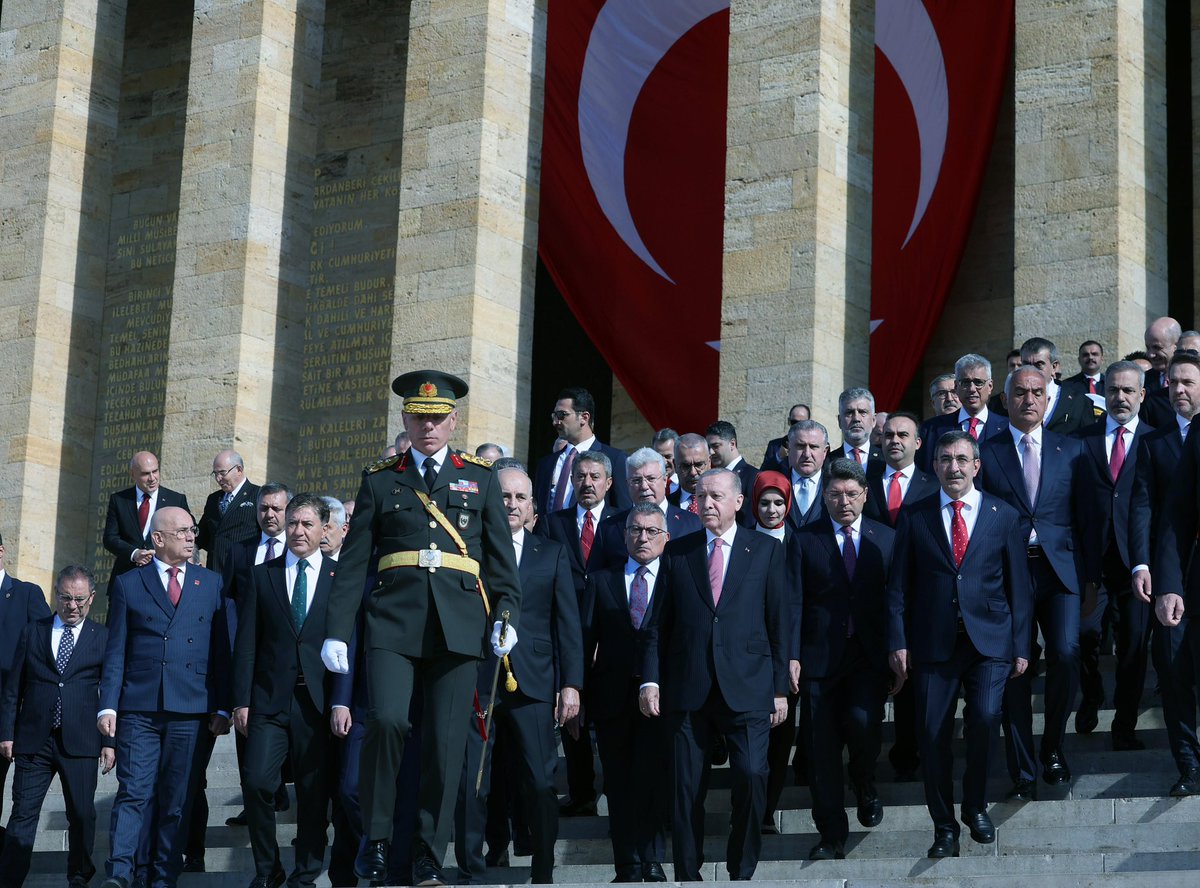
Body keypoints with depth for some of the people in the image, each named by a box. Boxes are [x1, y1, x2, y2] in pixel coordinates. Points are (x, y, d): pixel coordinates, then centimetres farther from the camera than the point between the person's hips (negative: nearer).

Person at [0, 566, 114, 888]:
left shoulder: (103, 638, 6)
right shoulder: (32, 632, 10)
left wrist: (109, 741, 2)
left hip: (80, 741, 0)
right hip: (33, 740, 1)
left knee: (82, 815, 6)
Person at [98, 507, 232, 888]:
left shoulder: (212, 583, 12)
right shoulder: (128, 584, 9)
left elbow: (223, 649, 10)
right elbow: (115, 652, 6)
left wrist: (222, 707, 3)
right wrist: (108, 705, -3)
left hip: (191, 710, 1)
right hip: (139, 709, -1)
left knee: (178, 800, 2)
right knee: (133, 793, -8)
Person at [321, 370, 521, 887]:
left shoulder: (480, 477, 14)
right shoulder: (379, 480, 12)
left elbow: (500, 556, 12)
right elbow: (353, 562, 9)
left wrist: (507, 616, -2)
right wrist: (337, 631, 2)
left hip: (459, 625, 1)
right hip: (394, 621, -1)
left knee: (447, 742, -1)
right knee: (386, 719, -20)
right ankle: (376, 838, -3)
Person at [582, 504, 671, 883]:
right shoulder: (601, 580, 14)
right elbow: (586, 639, 10)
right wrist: (580, 694, 1)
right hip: (613, 697, 2)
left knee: (654, 778, -11)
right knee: (618, 784, 4)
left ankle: (652, 862, -4)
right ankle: (627, 866, 8)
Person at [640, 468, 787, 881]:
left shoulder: (766, 551, 8)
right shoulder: (678, 553, 11)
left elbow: (778, 622, 5)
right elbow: (659, 624, 10)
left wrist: (780, 688, 0)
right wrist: (651, 679, -1)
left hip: (746, 688, -2)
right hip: (688, 689, 2)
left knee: (751, 777, -13)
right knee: (687, 787, 1)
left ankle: (741, 871, 3)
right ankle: (687, 875, 10)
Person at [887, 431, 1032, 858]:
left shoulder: (1004, 515, 8)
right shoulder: (915, 518, 8)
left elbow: (1018, 586, 8)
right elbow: (898, 586, 7)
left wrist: (1021, 646, 4)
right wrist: (898, 643, -1)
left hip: (989, 641, -1)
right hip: (934, 643, 1)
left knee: (985, 718, -19)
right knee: (933, 734, -2)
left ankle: (976, 806, 6)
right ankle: (944, 827, 12)